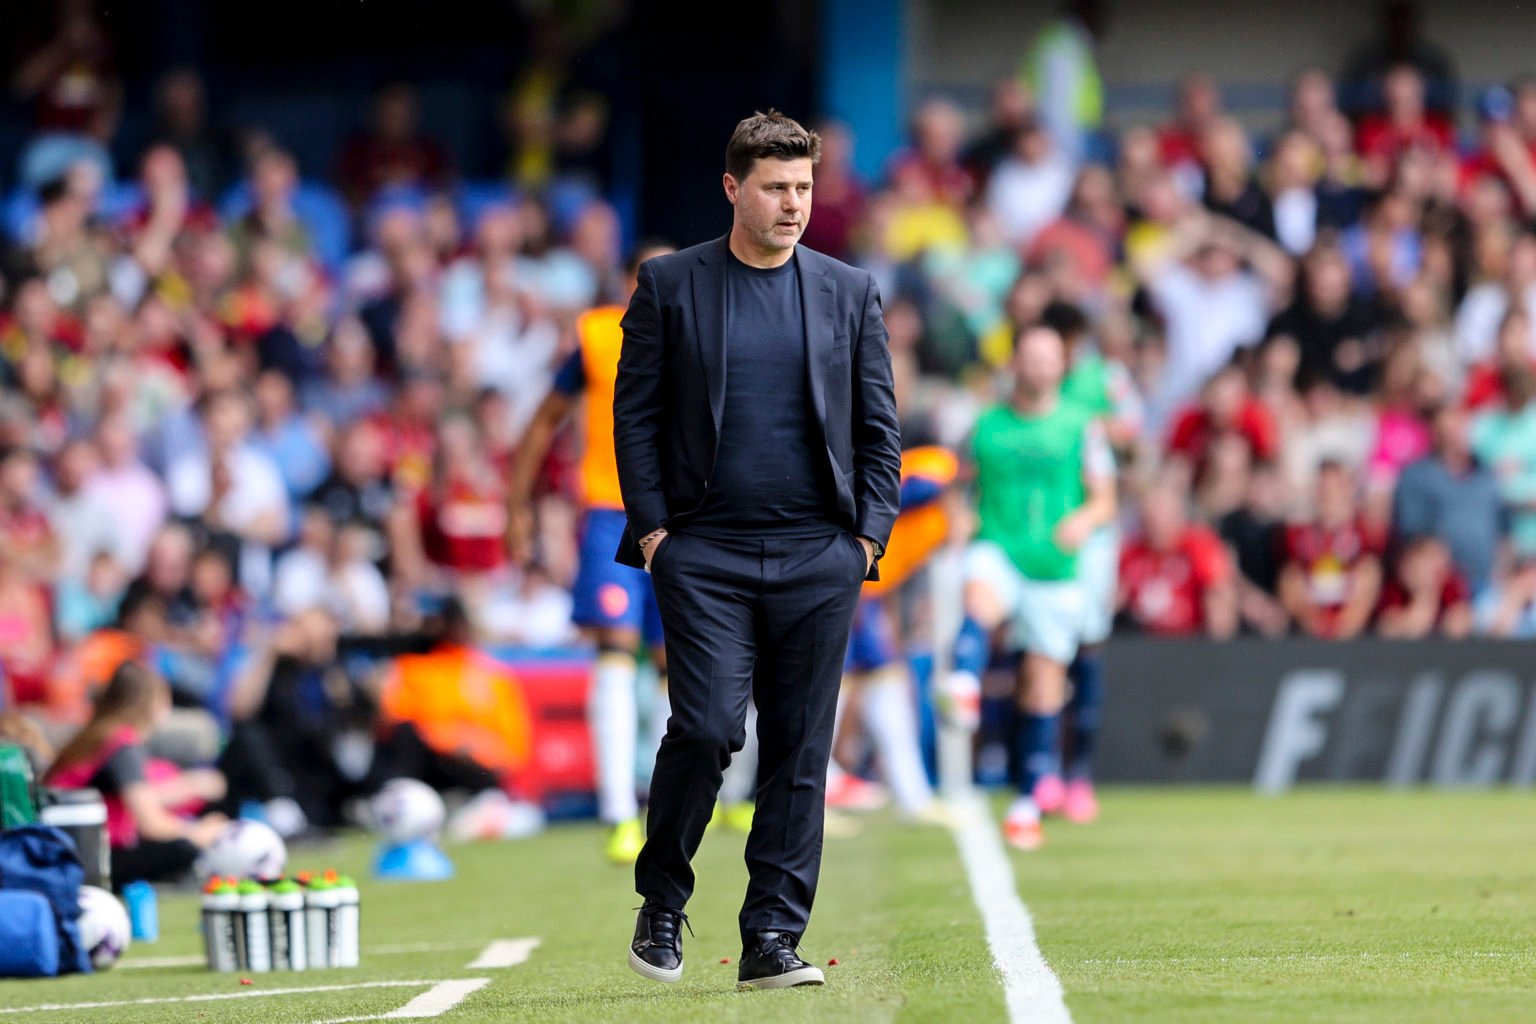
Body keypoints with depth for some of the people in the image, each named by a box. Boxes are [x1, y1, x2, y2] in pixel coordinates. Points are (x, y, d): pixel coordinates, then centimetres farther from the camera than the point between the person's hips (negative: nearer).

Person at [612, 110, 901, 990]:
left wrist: (870, 531, 2)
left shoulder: (850, 292, 10)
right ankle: (662, 906, 9)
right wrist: (652, 526, -4)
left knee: (801, 751, 1)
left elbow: (879, 424, 12)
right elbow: (636, 413, 4)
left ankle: (774, 940, 5)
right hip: (704, 553, -2)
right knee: (705, 729, -12)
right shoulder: (669, 285, 4)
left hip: (819, 556, 2)